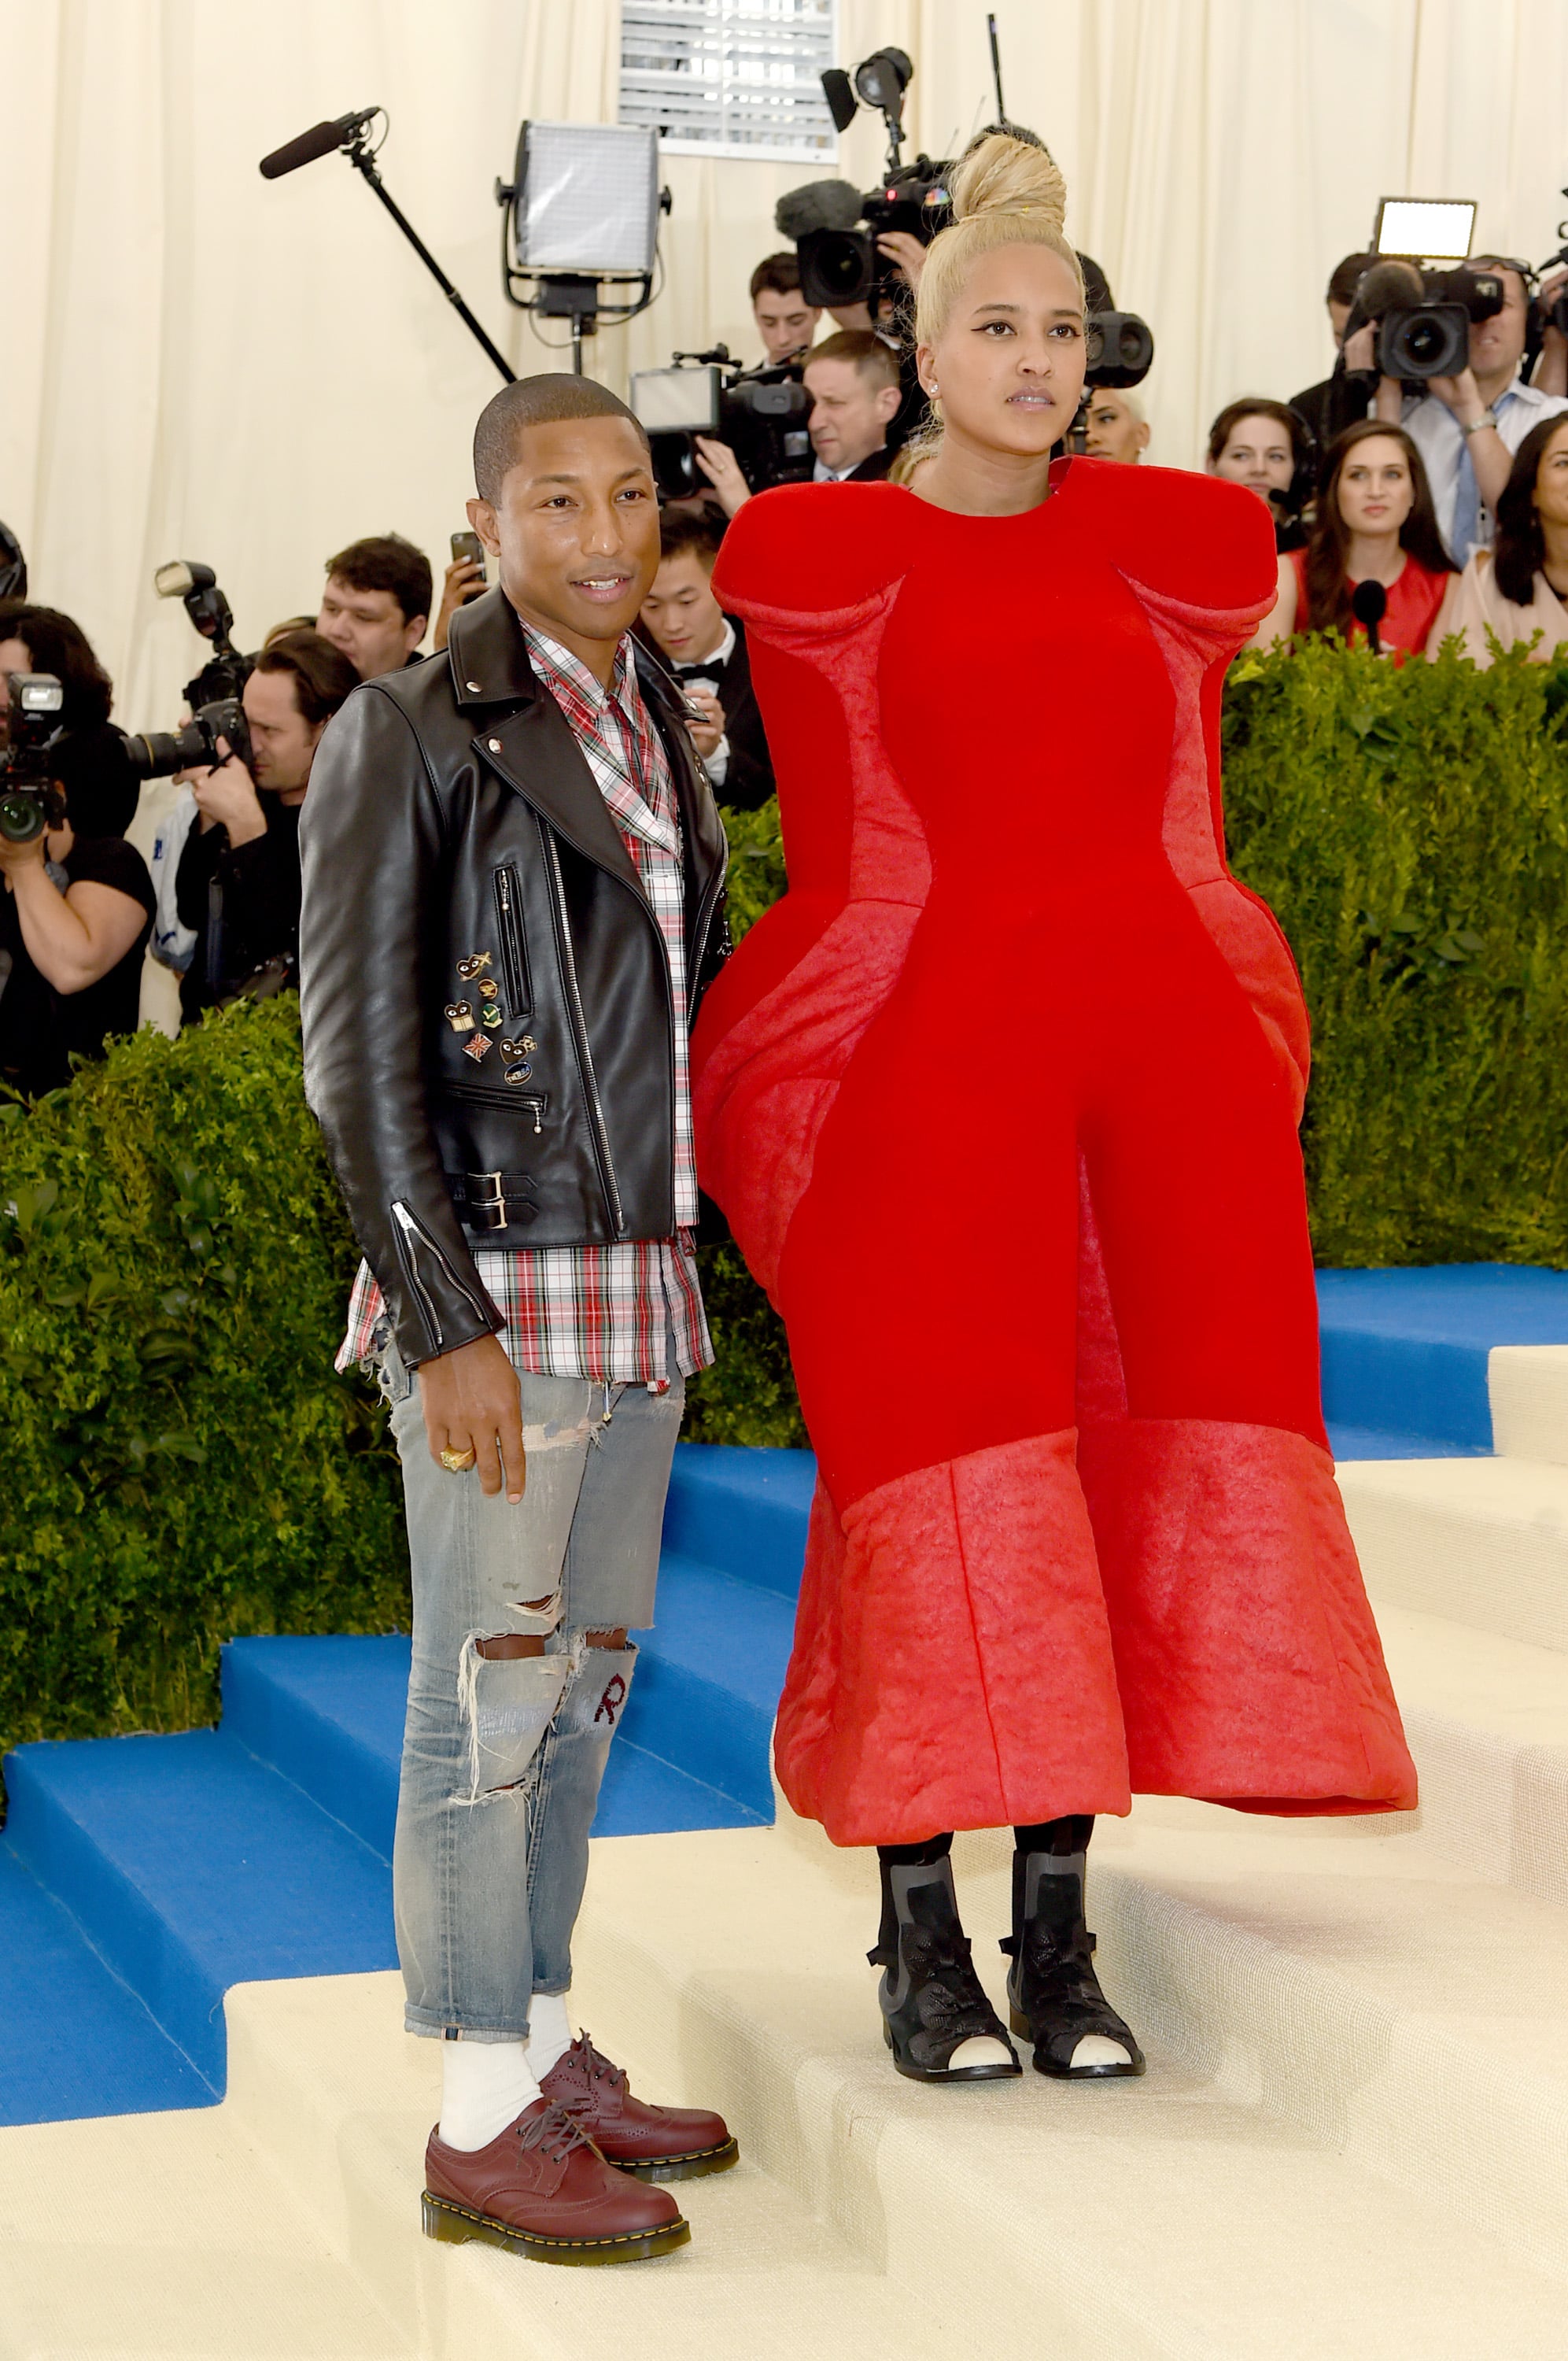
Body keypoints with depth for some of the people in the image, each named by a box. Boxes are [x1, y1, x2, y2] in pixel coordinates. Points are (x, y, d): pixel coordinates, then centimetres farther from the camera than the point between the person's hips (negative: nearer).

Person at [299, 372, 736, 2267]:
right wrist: (446, 1324, -18)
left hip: (641, 1274, 7)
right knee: (492, 1688, -2)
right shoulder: (409, 738, -9)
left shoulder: (654, 733, 12)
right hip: (497, 1276, -7)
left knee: (587, 1674, 13)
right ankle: (480, 2131, 7)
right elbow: (358, 1057, -13)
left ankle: (546, 2055, 25)